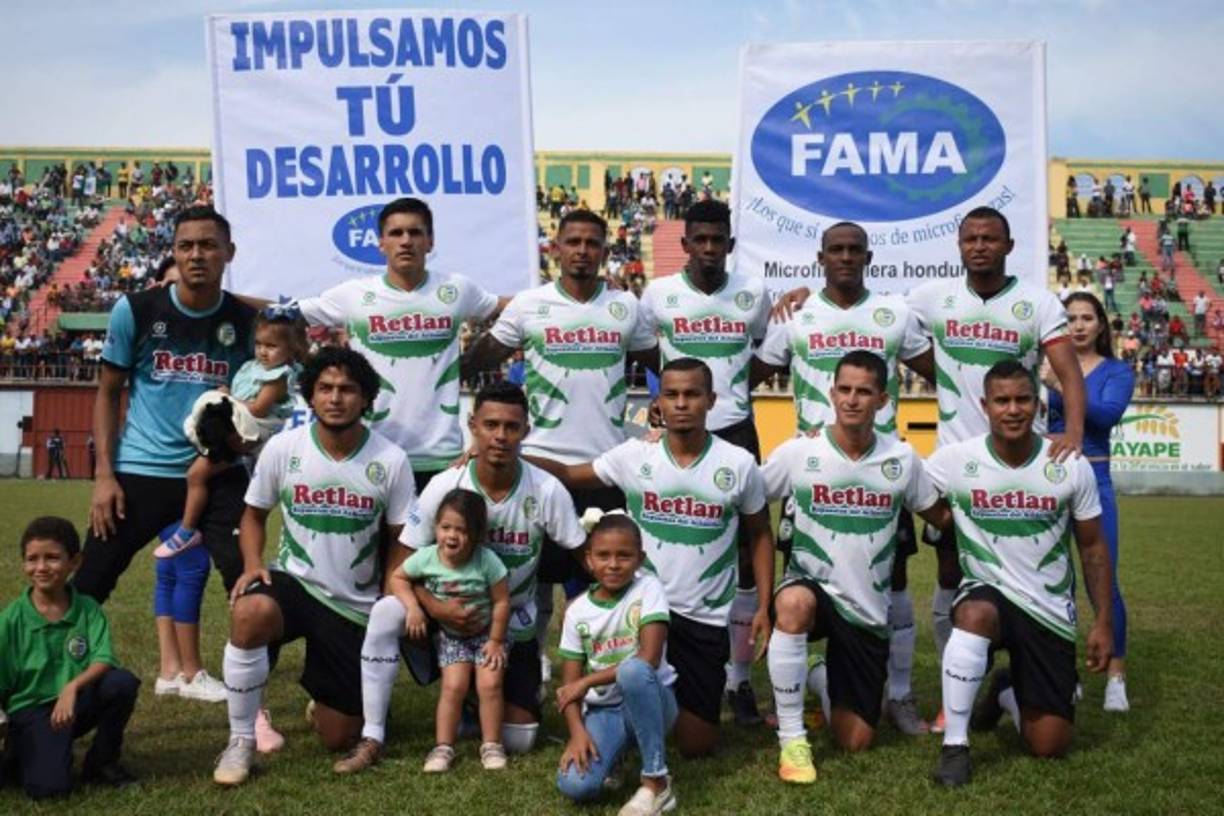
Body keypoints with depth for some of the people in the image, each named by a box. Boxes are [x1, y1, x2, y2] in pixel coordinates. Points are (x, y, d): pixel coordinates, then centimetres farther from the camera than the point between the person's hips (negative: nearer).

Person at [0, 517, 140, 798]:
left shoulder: (88, 609, -3)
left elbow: (104, 660, -16)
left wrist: (73, 686, -33)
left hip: (78, 702, 2)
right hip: (30, 709, -2)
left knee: (122, 682, -29)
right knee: (48, 785, -26)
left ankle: (102, 761, -3)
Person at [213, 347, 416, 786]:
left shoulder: (390, 460, -10)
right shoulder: (283, 447, -8)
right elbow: (254, 514, 6)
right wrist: (252, 564, -12)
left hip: (356, 605, 0)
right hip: (293, 583, 0)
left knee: (340, 739, 3)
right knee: (249, 612, -39)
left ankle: (326, 702, 43)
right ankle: (241, 740, -18)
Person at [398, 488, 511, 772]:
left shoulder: (487, 560, -25)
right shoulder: (426, 558, -18)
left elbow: (501, 602, -17)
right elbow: (398, 578, -2)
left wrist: (496, 641, -12)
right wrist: (413, 607, -17)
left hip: (487, 632, -2)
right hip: (451, 635, 2)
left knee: (489, 684, -12)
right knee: (454, 686, -11)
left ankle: (491, 745, 4)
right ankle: (443, 747, 1)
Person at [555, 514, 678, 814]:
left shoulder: (648, 589, -9)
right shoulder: (578, 610, 1)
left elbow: (649, 659, -21)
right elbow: (569, 684, 0)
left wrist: (586, 682, -18)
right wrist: (577, 732, -17)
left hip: (649, 703, -3)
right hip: (603, 711, 3)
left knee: (632, 670, -38)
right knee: (574, 785, -25)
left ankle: (656, 782, -24)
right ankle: (611, 754, 13)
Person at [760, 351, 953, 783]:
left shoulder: (902, 459, -1)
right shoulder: (797, 453, -9)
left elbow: (941, 516, 10)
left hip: (868, 608, 3)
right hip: (811, 586, -3)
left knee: (856, 742, 4)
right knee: (793, 603, -42)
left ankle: (830, 686, 41)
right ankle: (791, 739, -26)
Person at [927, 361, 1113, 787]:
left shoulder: (1072, 467, -7)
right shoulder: (954, 460, -12)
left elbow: (1093, 548, 2)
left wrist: (1103, 622, -1)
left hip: (1050, 609, 2)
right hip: (987, 593, -2)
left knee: (1049, 746, 0)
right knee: (976, 614, -41)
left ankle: (1007, 693, 35)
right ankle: (954, 745, -25)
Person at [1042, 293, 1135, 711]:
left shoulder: (1116, 371, 4)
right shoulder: (1045, 368, 7)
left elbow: (1107, 414, -16)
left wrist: (1059, 387, -27)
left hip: (1092, 479, -1)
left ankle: (1116, 675, 9)